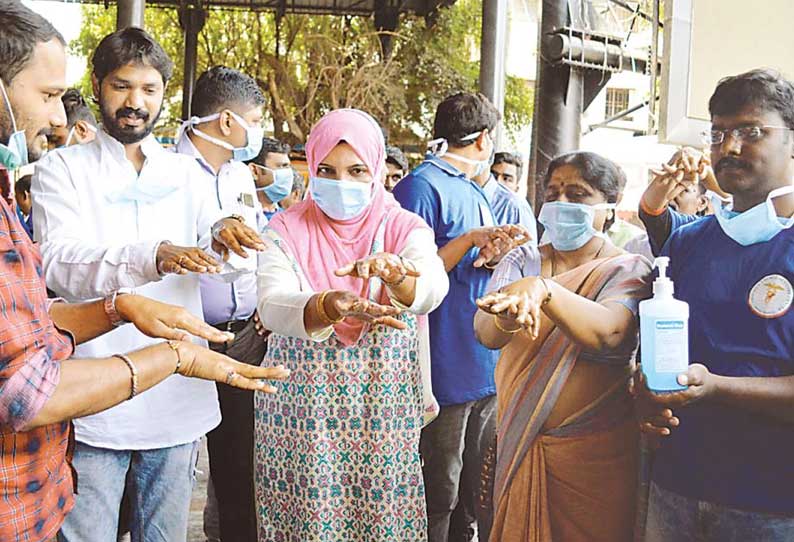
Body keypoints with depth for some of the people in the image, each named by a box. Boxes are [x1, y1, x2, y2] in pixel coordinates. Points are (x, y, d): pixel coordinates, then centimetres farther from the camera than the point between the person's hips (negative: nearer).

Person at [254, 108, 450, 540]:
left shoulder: (403, 227, 0)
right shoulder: (287, 229, -1)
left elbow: (432, 287, -21)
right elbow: (272, 306, -20)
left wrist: (394, 274, -43)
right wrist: (330, 306, -40)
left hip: (383, 406, 1)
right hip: (300, 405, 0)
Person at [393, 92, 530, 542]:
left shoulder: (475, 192, 18)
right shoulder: (422, 186, -10)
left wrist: (492, 256, -2)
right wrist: (471, 240, -19)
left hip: (485, 369, 9)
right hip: (446, 373, -9)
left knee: (472, 503, 17)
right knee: (438, 504, 0)